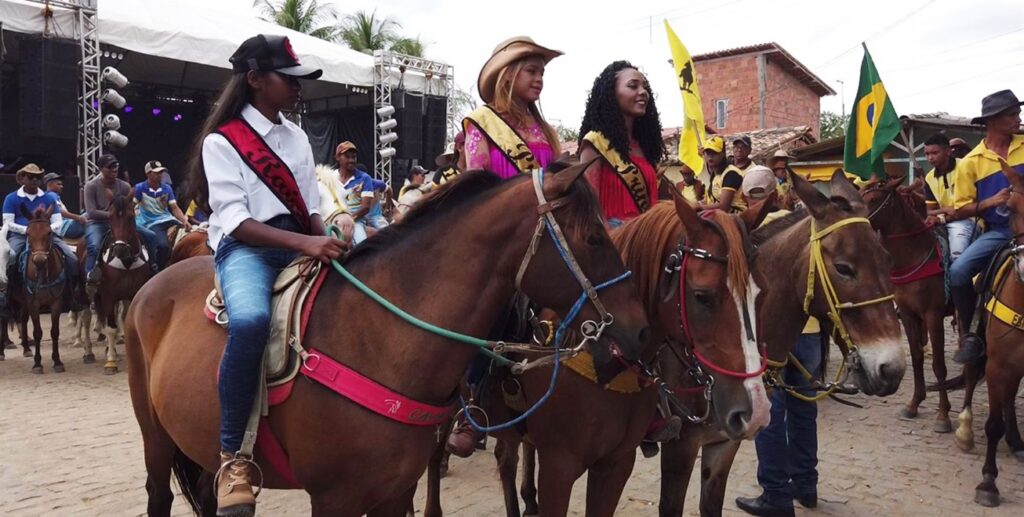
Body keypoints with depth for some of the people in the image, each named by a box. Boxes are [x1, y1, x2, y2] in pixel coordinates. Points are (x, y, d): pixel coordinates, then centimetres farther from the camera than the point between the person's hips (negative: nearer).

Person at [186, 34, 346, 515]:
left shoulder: (297, 136, 15)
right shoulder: (222, 141, -4)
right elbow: (235, 220, -15)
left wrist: (323, 244, -5)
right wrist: (306, 243, -27)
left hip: (302, 247, 7)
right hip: (246, 249, -7)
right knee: (250, 320, -38)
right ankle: (233, 454, -25)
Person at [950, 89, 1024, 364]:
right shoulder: (971, 162, 0)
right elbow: (960, 210, 1)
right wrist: (990, 202, -16)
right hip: (998, 231, 0)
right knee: (958, 271, -19)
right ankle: (968, 335, -2)